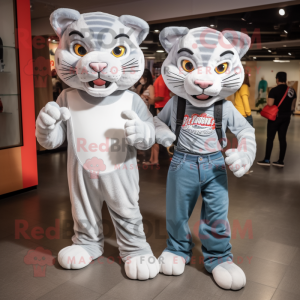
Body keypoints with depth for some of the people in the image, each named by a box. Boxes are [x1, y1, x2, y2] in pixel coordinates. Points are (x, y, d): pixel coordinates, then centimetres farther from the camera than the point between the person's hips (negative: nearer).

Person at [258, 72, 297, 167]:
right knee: (282, 138, 8)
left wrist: (268, 100, 1)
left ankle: (267, 160, 4)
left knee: (270, 138, 2)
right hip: (286, 117, 6)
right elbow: (293, 107, 8)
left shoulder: (274, 90, -14)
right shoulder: (292, 90, 5)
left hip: (275, 117, -5)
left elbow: (270, 104, -20)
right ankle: (281, 161, 12)